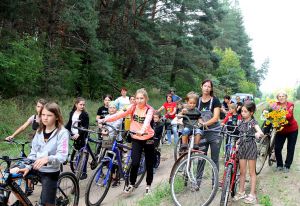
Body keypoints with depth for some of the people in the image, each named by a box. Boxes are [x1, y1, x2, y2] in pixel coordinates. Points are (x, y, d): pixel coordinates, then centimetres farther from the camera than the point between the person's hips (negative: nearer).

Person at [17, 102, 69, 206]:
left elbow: (62, 156, -21)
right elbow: (33, 152, 6)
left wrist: (47, 159, -38)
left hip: (51, 172, -6)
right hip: (37, 169, 6)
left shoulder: (62, 133, -13)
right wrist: (28, 166, -9)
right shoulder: (39, 131, 6)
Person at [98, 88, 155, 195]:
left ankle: (148, 185, 28)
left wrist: (142, 130, -56)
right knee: (135, 163, -8)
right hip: (136, 139, 2)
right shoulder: (133, 107, -5)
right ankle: (131, 184, 14)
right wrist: (105, 120, -30)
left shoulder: (149, 109, -14)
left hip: (148, 138, -1)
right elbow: (120, 114, -17)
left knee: (149, 164, 7)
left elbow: (147, 121, -35)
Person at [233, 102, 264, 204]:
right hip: (242, 147, 5)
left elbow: (261, 133, -27)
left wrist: (258, 134, -48)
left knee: (252, 172, 3)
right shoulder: (242, 121, 7)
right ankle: (241, 192, 22)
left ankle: (252, 194, 10)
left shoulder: (253, 122, -11)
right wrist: (236, 142, 5)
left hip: (251, 147, -5)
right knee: (242, 171, 11)